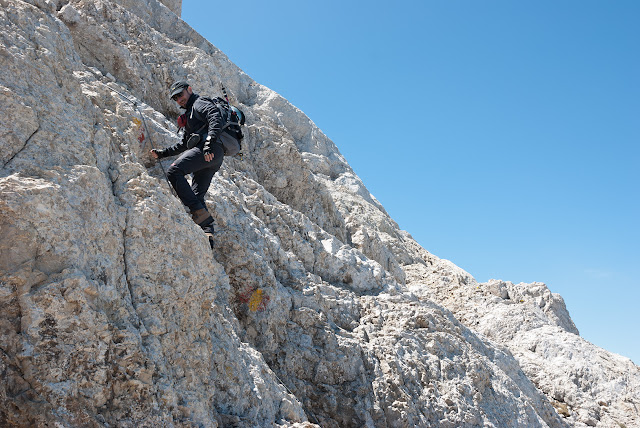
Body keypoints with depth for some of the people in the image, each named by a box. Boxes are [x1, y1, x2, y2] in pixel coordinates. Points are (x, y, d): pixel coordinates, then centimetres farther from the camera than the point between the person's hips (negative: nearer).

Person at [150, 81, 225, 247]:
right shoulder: (191, 113, 37)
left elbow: (216, 118, -14)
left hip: (211, 151, -10)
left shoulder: (200, 102, 8)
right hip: (215, 158, 10)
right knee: (197, 195, 3)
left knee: (174, 171, -19)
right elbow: (184, 144, 40)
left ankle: (199, 211, -28)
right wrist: (162, 153, 33)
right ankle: (208, 232, -10)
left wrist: (209, 142, -28)